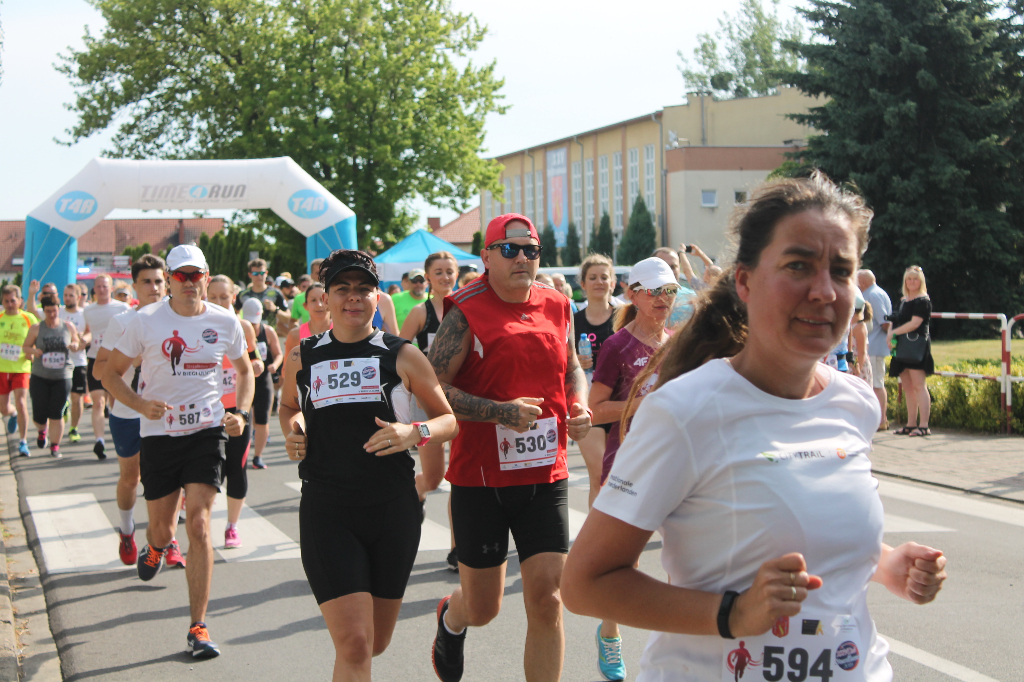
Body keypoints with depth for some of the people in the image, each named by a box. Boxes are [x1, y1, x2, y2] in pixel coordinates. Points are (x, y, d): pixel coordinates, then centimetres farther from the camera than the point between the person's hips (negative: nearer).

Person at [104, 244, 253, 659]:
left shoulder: (225, 322, 0)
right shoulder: (146, 321, -5)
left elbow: (244, 370, 16)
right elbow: (111, 372, 2)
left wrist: (242, 413, -1)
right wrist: (140, 403, -16)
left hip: (207, 431, 0)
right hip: (159, 434, 0)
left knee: (199, 524, -12)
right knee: (161, 528, 11)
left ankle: (198, 628, -6)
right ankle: (155, 548, 53)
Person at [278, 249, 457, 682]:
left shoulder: (402, 357, 0)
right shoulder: (302, 359, 5)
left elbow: (449, 420, 6)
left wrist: (415, 432, -15)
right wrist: (292, 431, 2)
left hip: (393, 508, 1)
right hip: (326, 511, -1)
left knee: (375, 643, 15)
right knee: (354, 646, -14)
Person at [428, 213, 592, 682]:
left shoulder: (556, 307, 7)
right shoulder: (466, 311, -8)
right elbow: (434, 388, -12)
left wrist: (580, 407, 2)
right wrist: (502, 412, -22)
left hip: (546, 474, 3)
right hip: (481, 476, -3)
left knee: (547, 599, -5)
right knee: (482, 608, 10)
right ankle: (451, 617, 47)